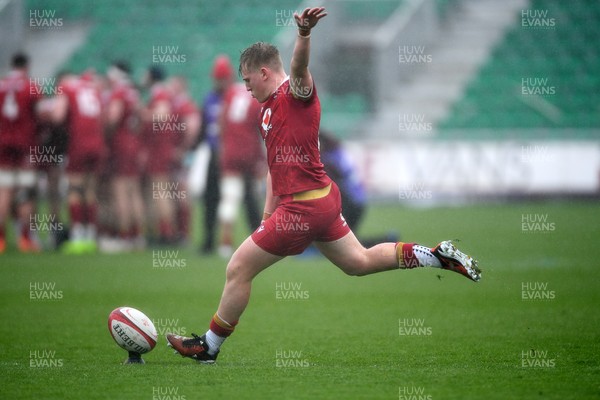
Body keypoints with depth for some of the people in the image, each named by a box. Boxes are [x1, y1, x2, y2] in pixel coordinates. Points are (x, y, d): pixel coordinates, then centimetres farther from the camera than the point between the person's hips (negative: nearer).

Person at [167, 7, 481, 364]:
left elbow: (299, 68, -36)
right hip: (323, 201, 10)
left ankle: (209, 347, 11)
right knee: (359, 262, 21)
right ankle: (440, 255, 21)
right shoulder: (269, 108, 16)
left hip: (303, 207, -10)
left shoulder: (295, 93, -12)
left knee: (238, 270, -2)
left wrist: (304, 34, -57)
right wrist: (268, 216, 19)